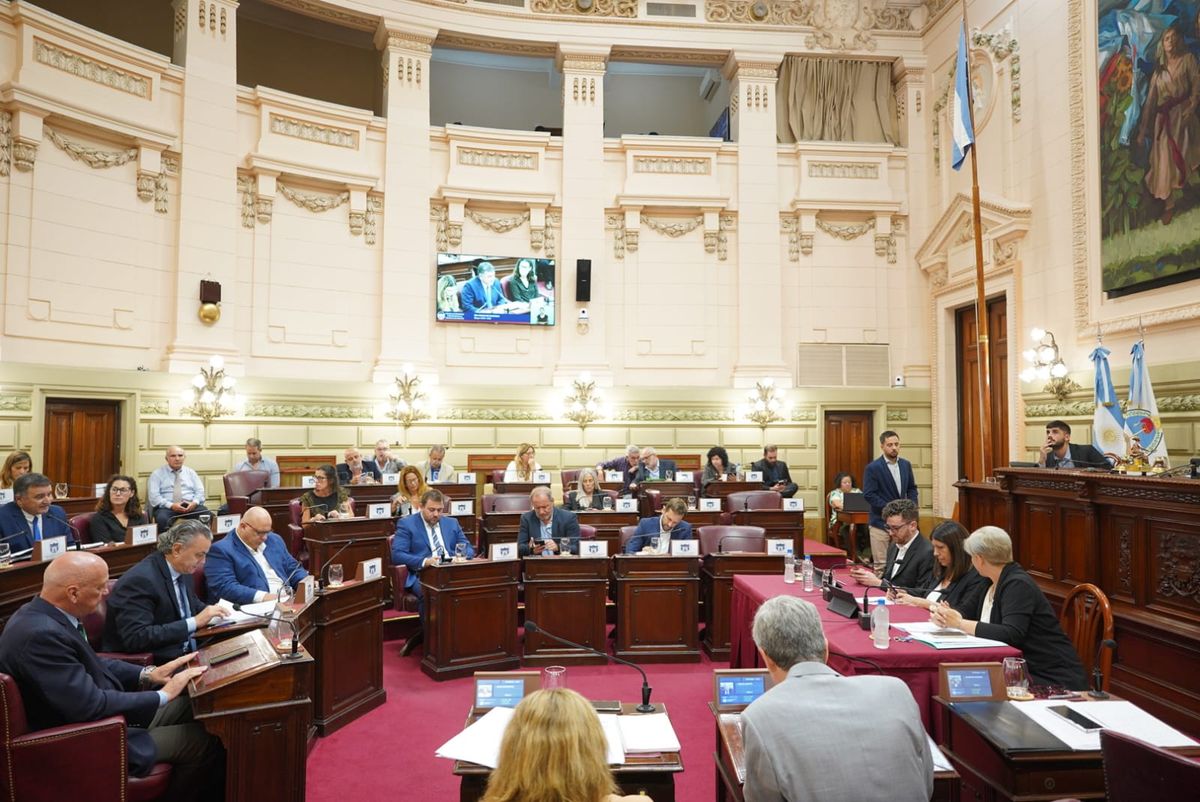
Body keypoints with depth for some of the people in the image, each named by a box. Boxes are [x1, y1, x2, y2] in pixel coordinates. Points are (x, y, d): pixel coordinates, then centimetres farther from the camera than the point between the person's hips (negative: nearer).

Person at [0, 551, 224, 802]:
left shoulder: (43, 614, -1)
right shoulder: (41, 634, -30)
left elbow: (90, 663, 12)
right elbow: (92, 705, -29)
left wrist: (147, 674, 1)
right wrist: (162, 694, -18)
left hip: (85, 714, 10)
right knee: (203, 743, -9)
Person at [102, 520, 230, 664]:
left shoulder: (183, 569, 5)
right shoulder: (140, 580, -19)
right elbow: (136, 638, -25)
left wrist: (209, 611, 2)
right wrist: (194, 622, -25)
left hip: (185, 654, 8)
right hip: (148, 664, -8)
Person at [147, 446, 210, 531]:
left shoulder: (190, 472, 18)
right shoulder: (157, 473, 9)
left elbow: (200, 491, 10)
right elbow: (153, 495, -2)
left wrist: (194, 503, -12)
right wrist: (171, 505, -16)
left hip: (190, 506, 2)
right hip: (166, 507, -2)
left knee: (207, 514, -30)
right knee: (162, 518, -38)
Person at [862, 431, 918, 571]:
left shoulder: (906, 464, 7)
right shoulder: (873, 468, -10)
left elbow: (912, 488, 16)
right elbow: (869, 495, -14)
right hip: (881, 522, -5)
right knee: (881, 565, 1)